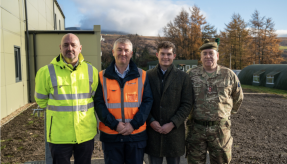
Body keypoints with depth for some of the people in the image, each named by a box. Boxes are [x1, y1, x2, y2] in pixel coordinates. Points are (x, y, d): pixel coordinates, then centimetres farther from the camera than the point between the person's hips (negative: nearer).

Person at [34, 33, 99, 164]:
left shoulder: (91, 71, 2)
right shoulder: (47, 72, -6)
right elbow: (41, 101, 5)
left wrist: (81, 109, 10)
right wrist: (59, 113, 8)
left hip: (86, 135, 3)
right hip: (59, 136, -2)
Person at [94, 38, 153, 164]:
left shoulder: (141, 75, 2)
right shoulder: (103, 76, 2)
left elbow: (148, 101, -2)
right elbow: (98, 103, -3)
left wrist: (134, 124, -12)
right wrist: (114, 124, -14)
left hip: (136, 134, 1)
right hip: (110, 135, 0)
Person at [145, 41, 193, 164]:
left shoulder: (183, 77, 2)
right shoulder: (148, 75, 4)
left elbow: (187, 104, -3)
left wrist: (172, 124, -11)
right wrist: (151, 121, -9)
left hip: (175, 131, 0)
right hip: (153, 131, 1)